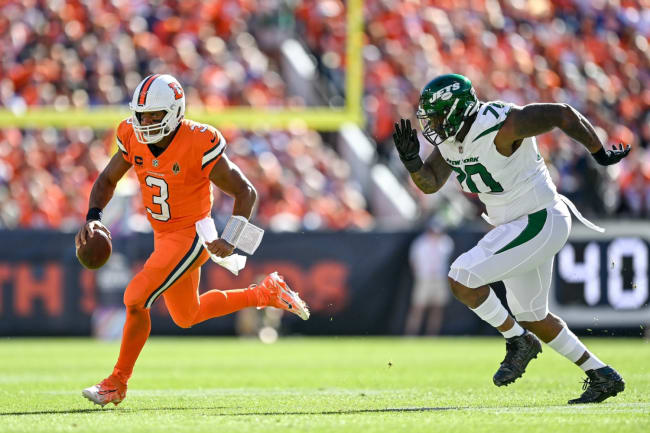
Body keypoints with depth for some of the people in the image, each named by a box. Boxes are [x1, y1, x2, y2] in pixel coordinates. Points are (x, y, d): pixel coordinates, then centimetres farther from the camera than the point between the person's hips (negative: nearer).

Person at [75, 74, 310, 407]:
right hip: (164, 238, 8)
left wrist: (229, 240, -27)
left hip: (191, 237, -8)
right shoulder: (134, 139, -7)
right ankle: (266, 293, 37)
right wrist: (93, 217, -12)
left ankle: (117, 383, -2)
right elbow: (106, 180, 7)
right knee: (187, 317, 23)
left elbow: (245, 192, -17)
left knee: (136, 299, -18)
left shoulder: (198, 145, -24)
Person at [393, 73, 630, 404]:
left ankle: (518, 341, 1)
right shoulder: (450, 137, 1)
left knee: (462, 279, -17)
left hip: (539, 224, -10)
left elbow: (562, 114, -22)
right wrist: (411, 159, -14)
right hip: (516, 226, 10)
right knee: (532, 318, 18)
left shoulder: (499, 127, -25)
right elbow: (430, 184, 7)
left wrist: (601, 155, -13)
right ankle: (602, 377, 28)